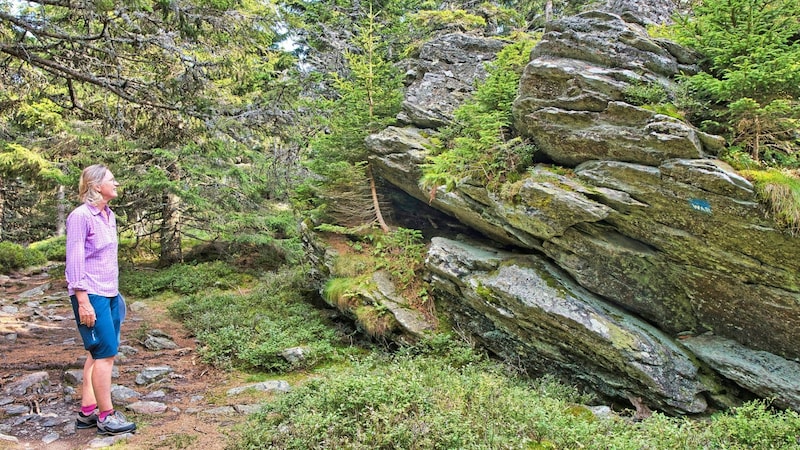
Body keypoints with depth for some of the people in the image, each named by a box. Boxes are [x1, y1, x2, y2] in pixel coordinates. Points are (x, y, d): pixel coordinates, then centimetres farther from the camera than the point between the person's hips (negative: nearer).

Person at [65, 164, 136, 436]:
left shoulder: (109, 215, 11)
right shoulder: (81, 216, -13)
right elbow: (74, 261, -15)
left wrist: (114, 292, 15)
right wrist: (83, 301, -18)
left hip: (110, 294, 8)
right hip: (91, 296, -8)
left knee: (99, 353, 12)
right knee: (106, 353, -3)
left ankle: (87, 412, 21)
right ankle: (106, 417, 9)